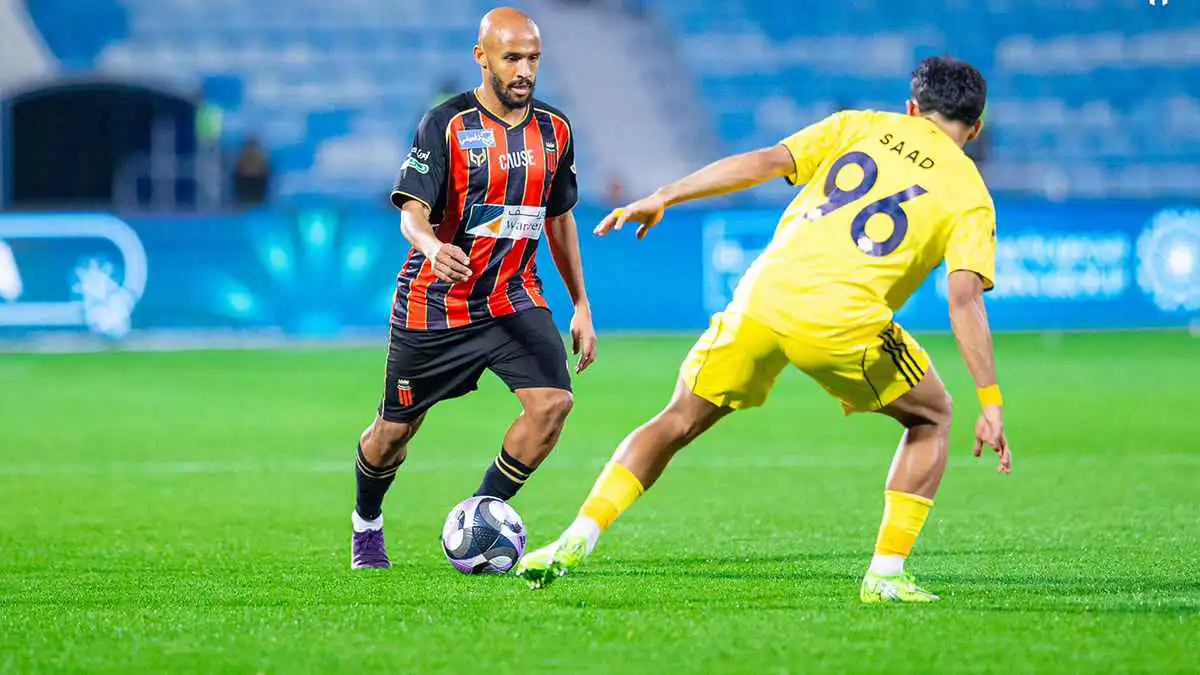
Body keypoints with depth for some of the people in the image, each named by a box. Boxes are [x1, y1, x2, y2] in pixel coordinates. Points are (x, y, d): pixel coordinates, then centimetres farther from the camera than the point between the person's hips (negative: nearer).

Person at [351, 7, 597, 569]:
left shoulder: (554, 131, 2)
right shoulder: (446, 124, -13)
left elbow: (560, 218, 14)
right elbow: (412, 211, -21)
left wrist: (581, 307, 14)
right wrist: (433, 247, -44)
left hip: (513, 297, 3)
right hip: (435, 304, -3)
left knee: (553, 402, -20)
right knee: (394, 431, 8)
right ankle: (366, 522, 40)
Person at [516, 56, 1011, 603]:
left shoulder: (860, 126, 20)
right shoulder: (970, 196, 13)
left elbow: (764, 162, 7)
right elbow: (964, 298, -1)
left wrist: (663, 198, 9)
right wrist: (991, 404, -3)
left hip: (765, 296, 3)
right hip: (844, 321, -3)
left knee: (678, 422, 19)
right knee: (931, 418, 23)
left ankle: (577, 540, 4)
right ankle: (886, 573, 13)